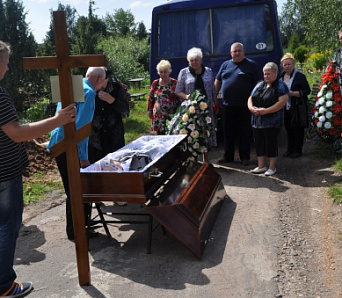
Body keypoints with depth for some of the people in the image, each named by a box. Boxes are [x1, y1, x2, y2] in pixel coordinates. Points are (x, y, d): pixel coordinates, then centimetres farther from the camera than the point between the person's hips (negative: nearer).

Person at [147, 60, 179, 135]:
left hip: (172, 115, -1)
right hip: (159, 116, 1)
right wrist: (149, 110, 10)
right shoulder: (155, 83, 4)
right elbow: (150, 98, 12)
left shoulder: (175, 83, 2)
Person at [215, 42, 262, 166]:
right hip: (227, 105, 4)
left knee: (245, 132, 4)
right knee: (228, 132, 10)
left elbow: (259, 83, -2)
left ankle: (245, 157, 16)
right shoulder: (225, 65, 12)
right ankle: (228, 156, 22)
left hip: (244, 106, -4)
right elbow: (217, 81, 16)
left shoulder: (251, 65, 0)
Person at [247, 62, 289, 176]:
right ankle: (261, 166, 22)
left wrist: (265, 110, -21)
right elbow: (250, 99, 15)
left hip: (272, 122, -6)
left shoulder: (281, 86, -5)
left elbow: (282, 102, -17)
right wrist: (251, 108, -8)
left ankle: (272, 167, 12)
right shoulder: (259, 85, 16)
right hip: (257, 121, 6)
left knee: (271, 143, 0)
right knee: (259, 143, 10)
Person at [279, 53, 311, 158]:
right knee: (288, 128, 11)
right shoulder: (281, 76, 11)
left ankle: (297, 150, 10)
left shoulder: (300, 76, -7)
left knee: (297, 129, 0)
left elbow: (307, 91, -10)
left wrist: (293, 93, -21)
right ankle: (290, 149, 22)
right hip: (285, 108, 5)